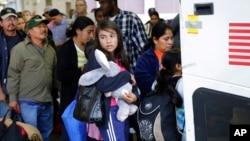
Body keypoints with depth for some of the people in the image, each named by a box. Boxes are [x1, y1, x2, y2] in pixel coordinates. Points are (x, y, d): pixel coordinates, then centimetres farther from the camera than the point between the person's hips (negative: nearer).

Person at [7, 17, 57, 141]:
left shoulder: (51, 50, 12)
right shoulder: (20, 49, -7)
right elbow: (13, 75, -9)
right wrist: (13, 98, -12)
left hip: (47, 101, 6)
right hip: (28, 101, -6)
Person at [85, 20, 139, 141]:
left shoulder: (120, 58, 12)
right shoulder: (97, 57, -10)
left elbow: (132, 82, 12)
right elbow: (102, 84, -24)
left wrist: (135, 96, -10)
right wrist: (127, 76, -14)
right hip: (109, 111, -8)